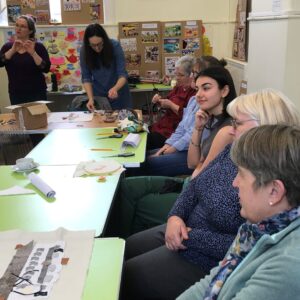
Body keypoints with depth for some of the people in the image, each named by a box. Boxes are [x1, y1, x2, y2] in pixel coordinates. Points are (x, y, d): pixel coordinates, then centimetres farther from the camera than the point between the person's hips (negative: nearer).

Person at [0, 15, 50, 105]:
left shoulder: (38, 47, -1)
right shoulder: (8, 46, 7)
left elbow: (46, 69, -13)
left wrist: (33, 53, -24)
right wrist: (13, 50, -21)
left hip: (37, 93, -2)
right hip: (16, 94, 3)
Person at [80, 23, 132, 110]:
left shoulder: (115, 46, -21)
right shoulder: (84, 51, -15)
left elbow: (122, 74, -22)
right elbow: (86, 77, -11)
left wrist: (115, 88, -42)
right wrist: (91, 98, -25)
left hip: (118, 92, -1)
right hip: (99, 94, 1)